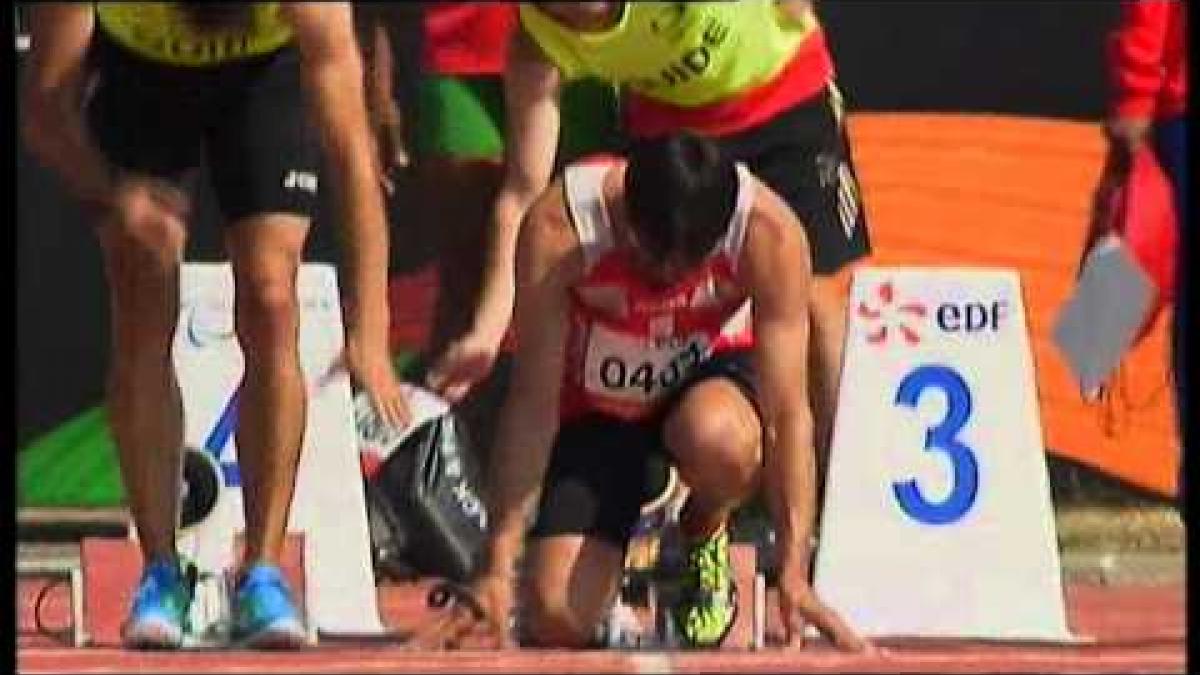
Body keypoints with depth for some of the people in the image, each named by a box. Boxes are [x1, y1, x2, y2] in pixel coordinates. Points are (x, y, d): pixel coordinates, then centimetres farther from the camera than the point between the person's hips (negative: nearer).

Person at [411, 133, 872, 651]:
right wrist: (498, 570, -27)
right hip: (595, 410, 0)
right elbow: (532, 405, -25)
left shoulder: (769, 233, -30)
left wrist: (794, 573, -33)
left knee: (718, 439, -39)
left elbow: (787, 412, -26)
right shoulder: (557, 226, -30)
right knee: (557, 621, -17)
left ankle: (705, 535, -2)